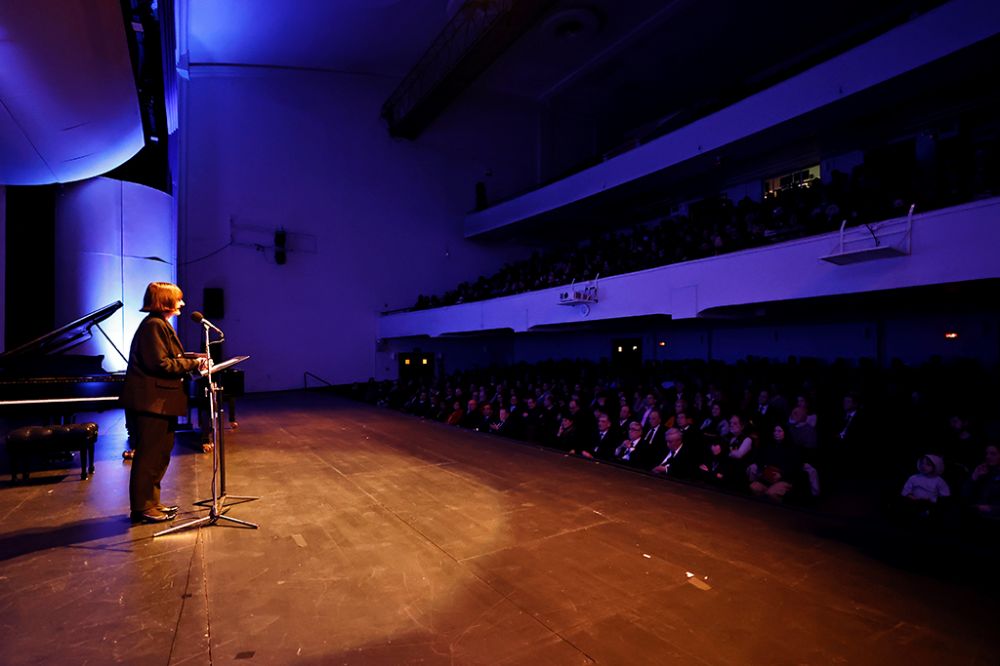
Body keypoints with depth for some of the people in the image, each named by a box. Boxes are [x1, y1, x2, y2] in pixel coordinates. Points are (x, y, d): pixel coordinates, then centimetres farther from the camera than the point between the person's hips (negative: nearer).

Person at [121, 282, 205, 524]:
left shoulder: (160, 324, 19)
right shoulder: (154, 325, -14)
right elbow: (160, 364, -21)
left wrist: (193, 363, 7)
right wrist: (193, 364, -15)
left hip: (159, 403, 11)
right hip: (150, 403, -11)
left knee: (159, 455, 16)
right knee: (149, 456, -2)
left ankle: (150, 503, 27)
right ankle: (143, 508, 9)